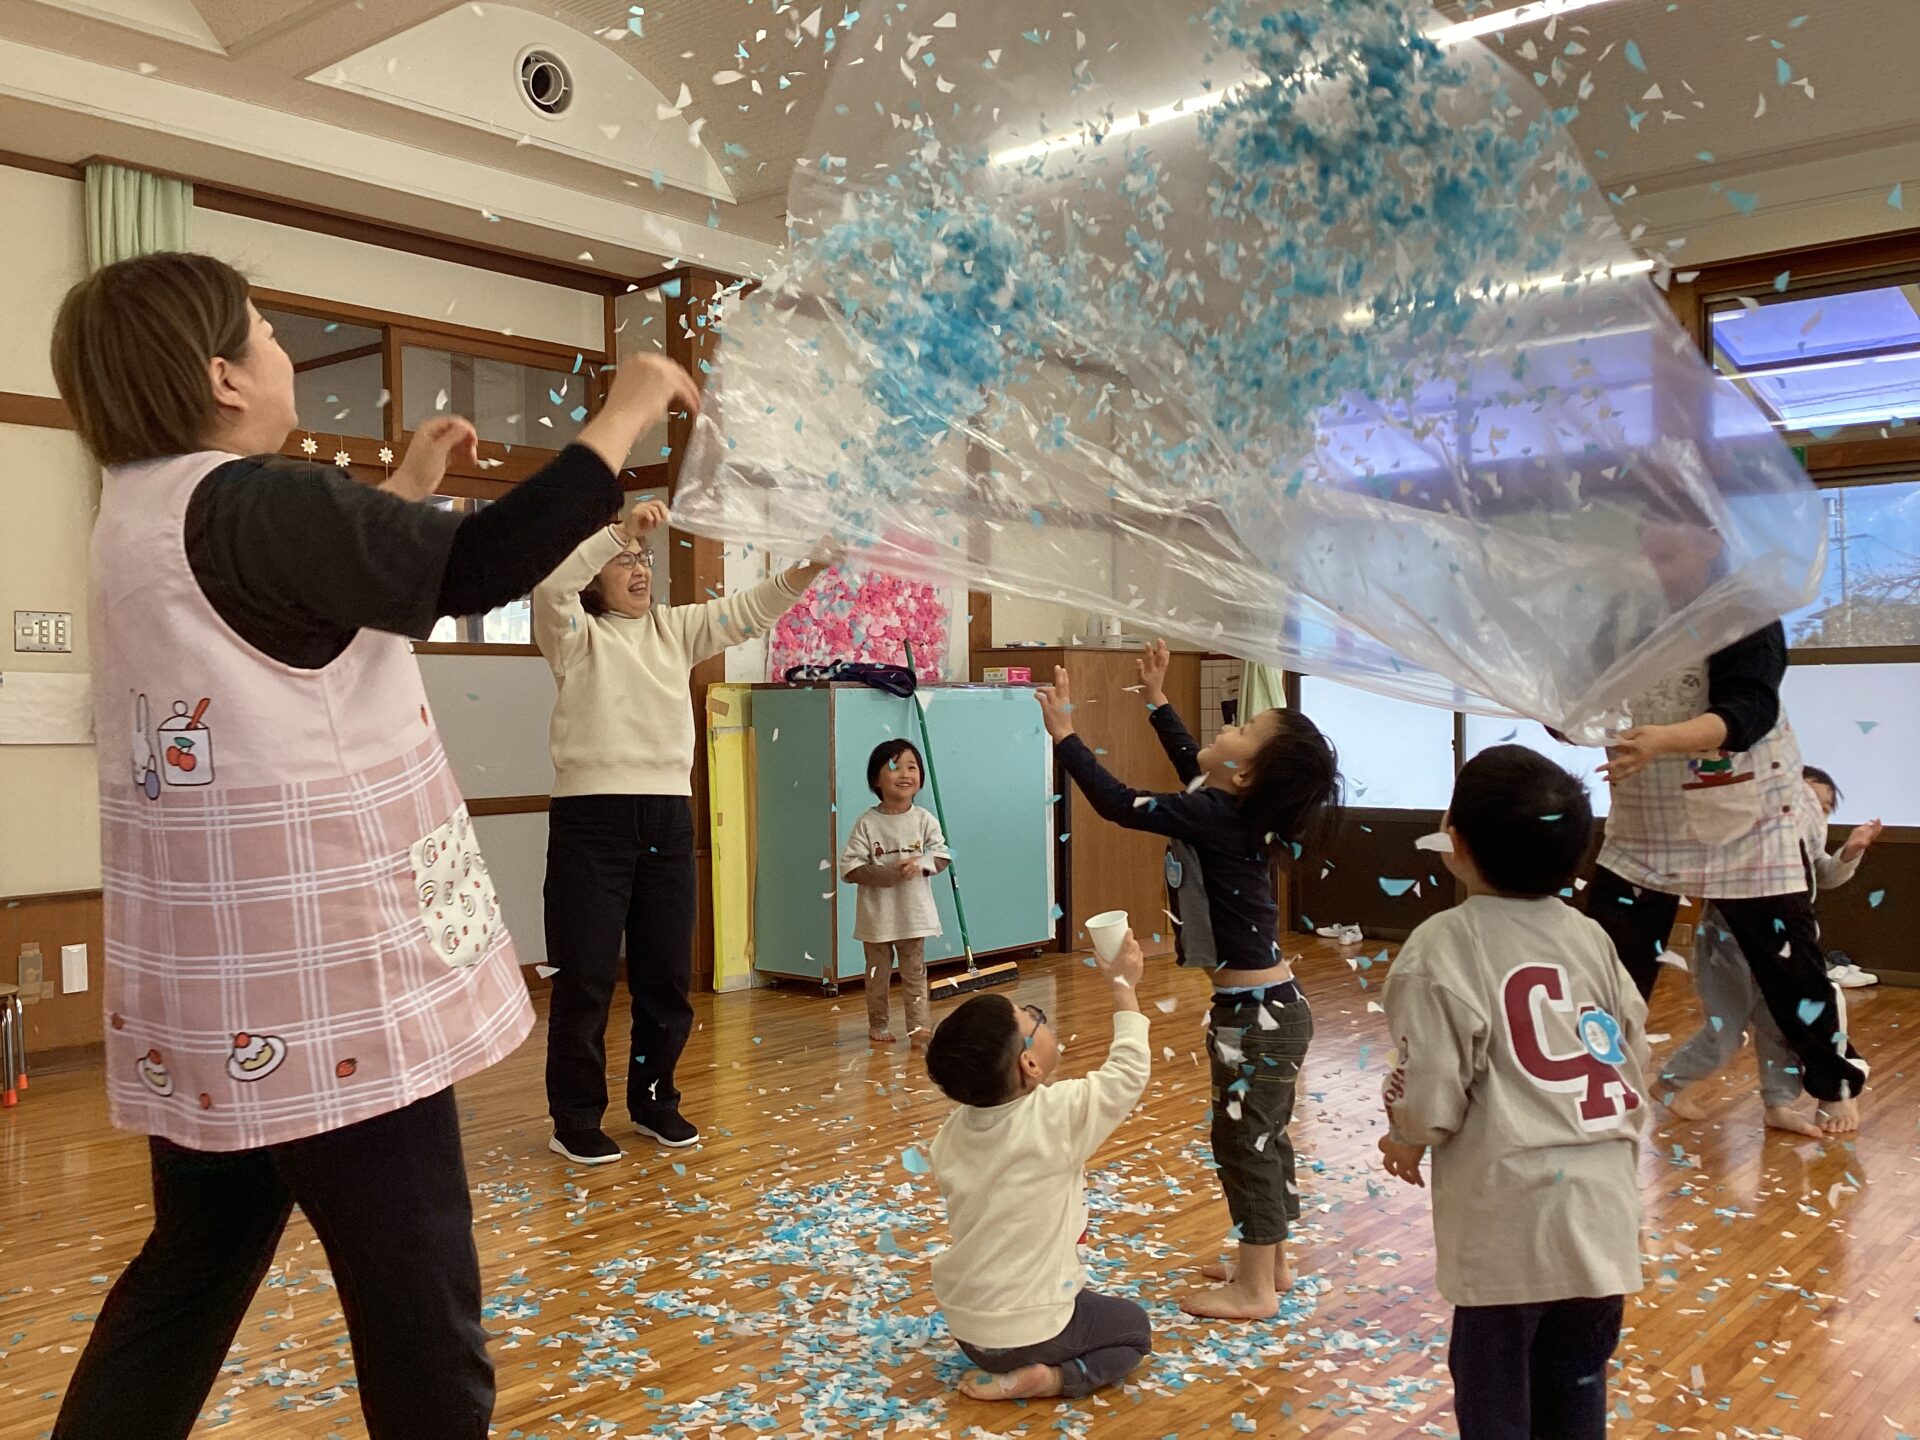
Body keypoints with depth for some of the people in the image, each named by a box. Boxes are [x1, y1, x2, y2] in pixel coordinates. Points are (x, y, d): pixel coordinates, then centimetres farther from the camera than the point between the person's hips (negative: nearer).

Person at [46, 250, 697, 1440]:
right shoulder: (250, 505, -18)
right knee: (417, 1296, 4)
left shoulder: (148, 512, 11)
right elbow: (480, 571, -26)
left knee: (197, 1263, 21)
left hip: (220, 977, 10)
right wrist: (628, 414, -16)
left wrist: (405, 492, 26)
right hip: (315, 973, -10)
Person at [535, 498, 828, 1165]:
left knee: (668, 972, 12)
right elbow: (550, 585, -20)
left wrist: (805, 572, -12)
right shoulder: (575, 635, 1)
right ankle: (575, 1121, 13)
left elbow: (747, 611, 4)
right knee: (586, 975, 0)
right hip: (592, 815, -5)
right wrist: (618, 529, -27)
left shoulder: (676, 628, 14)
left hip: (668, 815, 5)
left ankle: (654, 1102, 28)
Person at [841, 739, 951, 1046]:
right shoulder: (866, 824, -8)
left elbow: (943, 855, 2)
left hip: (914, 914, 1)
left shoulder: (924, 820, -1)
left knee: (915, 973, 6)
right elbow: (849, 868, -11)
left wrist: (920, 864, -18)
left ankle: (919, 1027, 9)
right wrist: (886, 873, -22)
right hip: (877, 914, -1)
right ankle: (878, 1025, 26)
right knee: (878, 973, 12)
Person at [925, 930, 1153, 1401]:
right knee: (1134, 1327, 19)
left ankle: (1002, 1368, 13)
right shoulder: (1057, 1116, -23)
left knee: (1087, 1299, 32)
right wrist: (1123, 986, 1)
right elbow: (1129, 1071, -10)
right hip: (1029, 1330, -7)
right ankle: (1050, 1378, -2)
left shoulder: (954, 1129, -5)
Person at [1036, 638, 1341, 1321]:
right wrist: (1157, 699, 29)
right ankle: (1270, 1264, 34)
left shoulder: (1217, 818, -21)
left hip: (1256, 1014, -9)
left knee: (1244, 1141, 3)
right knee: (1264, 1138, 19)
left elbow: (1117, 803, -19)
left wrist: (1064, 735, -10)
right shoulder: (1234, 808, 4)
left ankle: (1254, 1289, 16)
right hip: (1269, 1007, 9)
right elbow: (1193, 772, 24)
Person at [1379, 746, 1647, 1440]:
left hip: (1508, 1209, -5)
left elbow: (1432, 1089, -14)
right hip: (1604, 1205, 6)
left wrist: (1406, 1141, 6)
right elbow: (1635, 1064, 10)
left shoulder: (1444, 944, -13)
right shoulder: (1591, 937, 4)